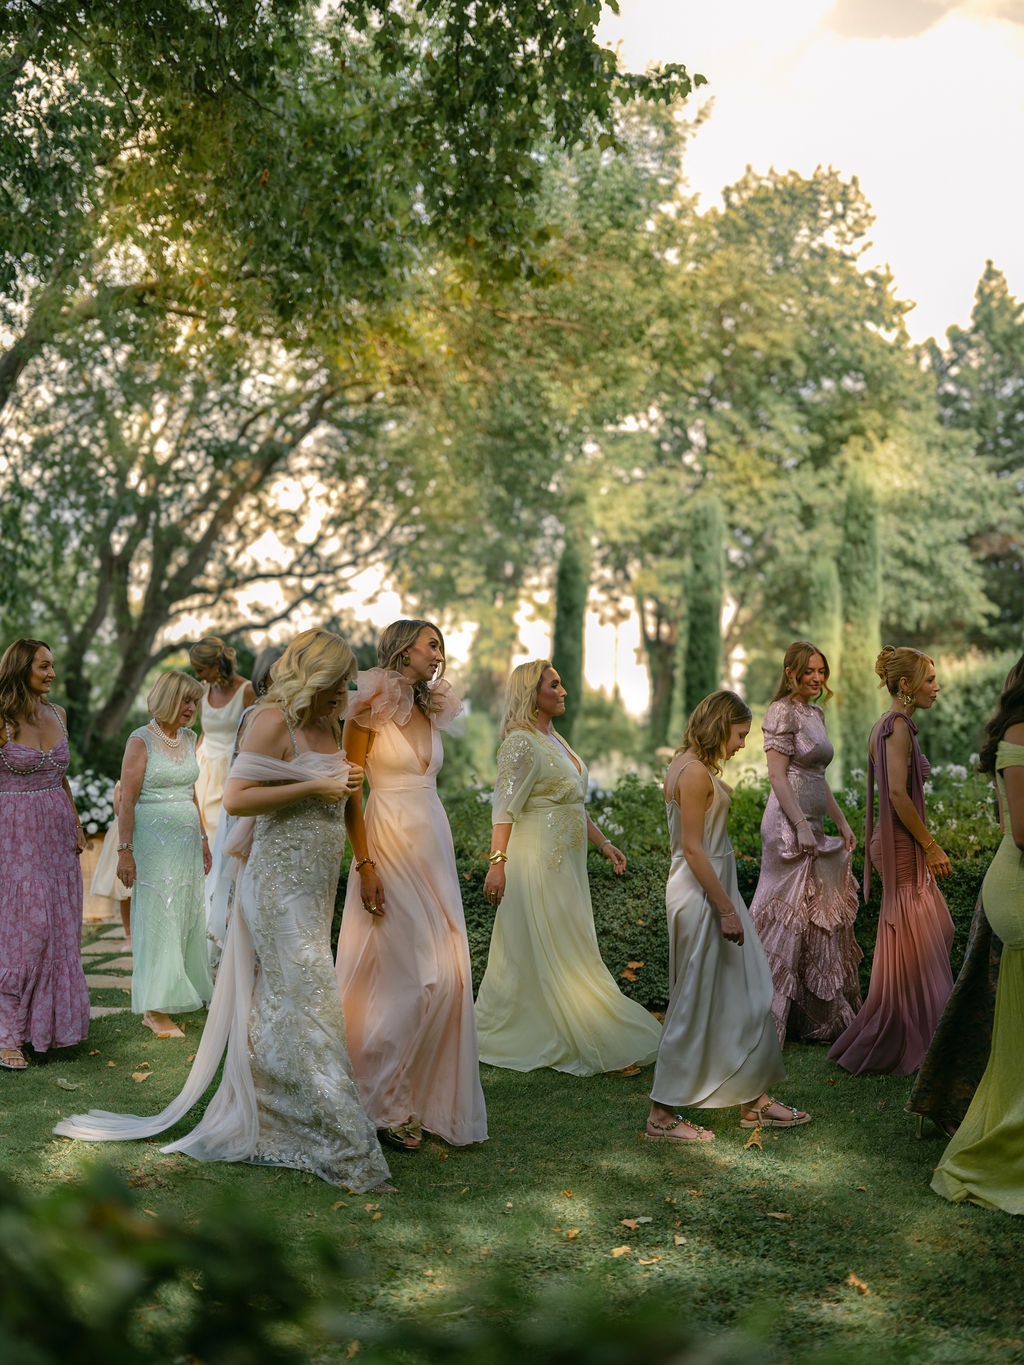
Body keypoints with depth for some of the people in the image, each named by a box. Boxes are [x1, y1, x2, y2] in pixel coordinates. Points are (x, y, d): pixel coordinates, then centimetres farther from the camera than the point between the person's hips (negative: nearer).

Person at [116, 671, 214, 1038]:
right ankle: (155, 1009, 0)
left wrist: (203, 839, 19)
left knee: (189, 914, 9)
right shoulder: (141, 740, -9)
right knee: (158, 918, -5)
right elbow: (127, 800, -12)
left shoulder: (188, 739, 11)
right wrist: (125, 850, -16)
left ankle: (188, 988, 21)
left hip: (187, 838, 7)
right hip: (154, 838, -7)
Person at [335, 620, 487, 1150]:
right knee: (413, 978, -8)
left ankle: (425, 1096, 17)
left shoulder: (431, 712, 14)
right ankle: (381, 1102, 8)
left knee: (448, 976, 4)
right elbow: (350, 794, -10)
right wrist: (365, 865, -16)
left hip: (435, 846, 7)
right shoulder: (370, 709, -7)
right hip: (391, 848, -7)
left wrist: (442, 859, 16)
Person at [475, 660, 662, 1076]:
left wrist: (603, 843, 20)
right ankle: (603, 1046, 1)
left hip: (565, 862, 9)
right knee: (561, 955, -3)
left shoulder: (554, 740, 16)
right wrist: (497, 861, -28)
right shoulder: (521, 743, -13)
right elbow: (505, 807, -20)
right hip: (538, 860, -9)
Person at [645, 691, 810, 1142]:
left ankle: (754, 1100, 25)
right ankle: (663, 1115, 8)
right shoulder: (695, 772, -18)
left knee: (745, 995, 15)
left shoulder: (688, 765, 12)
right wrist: (726, 909, -19)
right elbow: (692, 848, -21)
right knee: (697, 1003, -2)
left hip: (711, 889, 10)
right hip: (702, 895, -10)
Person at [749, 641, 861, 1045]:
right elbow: (777, 776, -17)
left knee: (820, 914, 14)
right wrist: (801, 826, -22)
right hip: (789, 825, -9)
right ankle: (764, 1018, 3)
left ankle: (820, 1015, 24)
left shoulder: (815, 712, 16)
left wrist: (841, 821, 17)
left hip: (813, 826, 9)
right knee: (789, 914, -6)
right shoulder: (783, 712, -11)